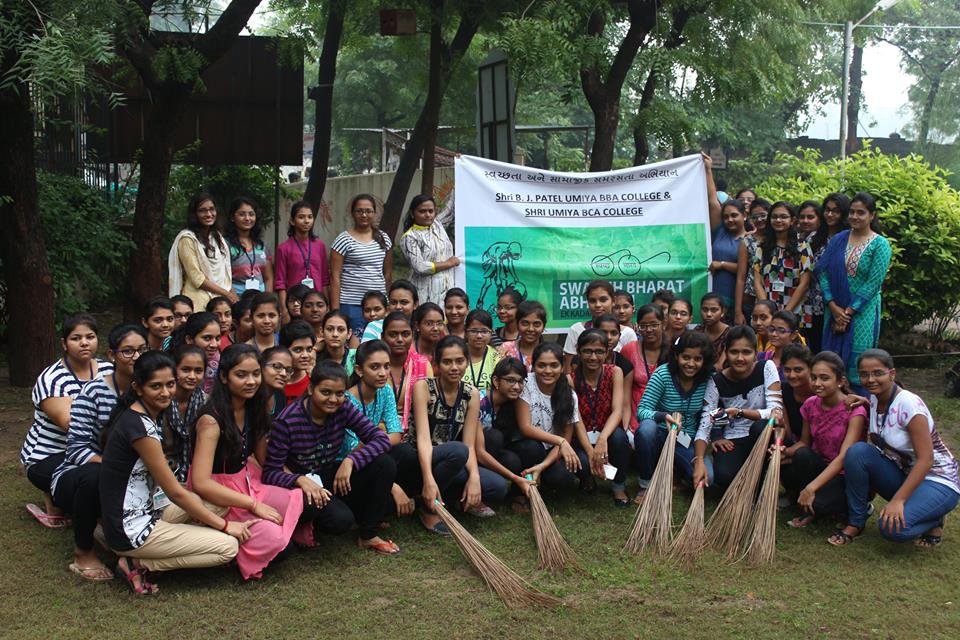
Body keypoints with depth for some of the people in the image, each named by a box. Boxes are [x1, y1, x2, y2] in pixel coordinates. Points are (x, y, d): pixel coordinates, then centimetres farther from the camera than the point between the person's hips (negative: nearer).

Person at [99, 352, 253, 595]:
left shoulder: (138, 417, 10)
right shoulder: (139, 425, -20)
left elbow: (165, 486, 14)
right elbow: (175, 492, -16)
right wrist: (225, 525, -10)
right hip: (131, 530, -10)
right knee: (228, 547, -10)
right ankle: (138, 563, -4)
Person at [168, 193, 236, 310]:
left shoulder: (218, 237, 17)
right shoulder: (187, 239, -7)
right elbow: (197, 279, -11)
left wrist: (231, 294, 3)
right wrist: (226, 293, -10)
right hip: (200, 302, -6)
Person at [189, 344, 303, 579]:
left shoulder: (253, 409, 2)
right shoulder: (212, 419, -21)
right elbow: (200, 483, -25)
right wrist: (254, 505, -22)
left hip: (248, 485, 7)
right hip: (217, 498, -7)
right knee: (272, 538, -27)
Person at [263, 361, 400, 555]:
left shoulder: (343, 409, -9)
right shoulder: (287, 421, -21)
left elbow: (381, 439, -12)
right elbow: (269, 472, -19)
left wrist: (350, 461, -26)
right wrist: (300, 480, -38)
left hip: (331, 479, 6)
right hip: (301, 486, -5)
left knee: (385, 464, -18)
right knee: (341, 519, -35)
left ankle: (368, 535, -3)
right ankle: (305, 523, 1)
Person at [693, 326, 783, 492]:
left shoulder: (766, 368, -10)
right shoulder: (717, 382, -8)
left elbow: (776, 411, -20)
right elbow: (704, 426, -15)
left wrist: (739, 412, -35)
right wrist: (699, 461, -32)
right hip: (732, 441, 0)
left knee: (761, 427, -35)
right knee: (723, 476, -31)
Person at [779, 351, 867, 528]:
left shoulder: (854, 410, -19)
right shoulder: (810, 405, -2)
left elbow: (843, 457, -26)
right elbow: (804, 442, 8)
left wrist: (811, 487, -34)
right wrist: (786, 452, -16)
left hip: (845, 475, -5)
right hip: (820, 466, 5)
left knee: (818, 503, -35)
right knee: (802, 454, -29)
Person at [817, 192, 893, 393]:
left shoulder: (880, 245, -4)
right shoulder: (838, 240, 8)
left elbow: (873, 284, -10)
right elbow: (822, 272, 2)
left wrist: (848, 312, -12)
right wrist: (833, 307, -9)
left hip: (862, 314, -4)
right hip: (834, 310, 4)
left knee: (857, 366, -2)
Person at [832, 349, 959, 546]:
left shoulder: (908, 404, -23)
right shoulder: (874, 400, 0)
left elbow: (926, 460, -25)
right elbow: (876, 448, 5)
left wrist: (898, 500, -31)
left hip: (937, 481, -7)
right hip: (902, 474, 7)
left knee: (893, 527, -31)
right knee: (857, 451, -20)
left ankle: (933, 520, 3)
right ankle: (856, 522, -6)